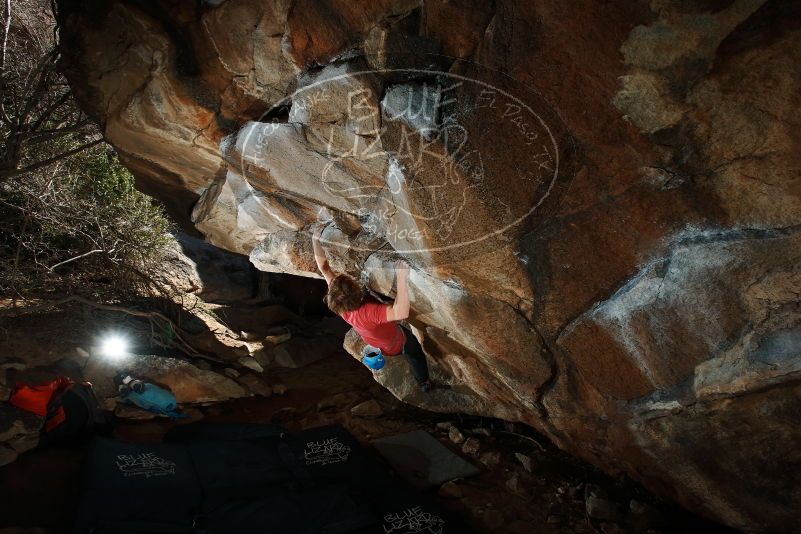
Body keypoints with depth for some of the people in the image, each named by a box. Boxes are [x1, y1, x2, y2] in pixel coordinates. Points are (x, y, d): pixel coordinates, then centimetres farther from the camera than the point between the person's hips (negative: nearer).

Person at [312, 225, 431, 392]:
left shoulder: (337, 302, -30)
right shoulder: (368, 312, -51)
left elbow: (324, 268, -21)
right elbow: (401, 313, -67)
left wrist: (315, 240, -20)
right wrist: (401, 278, -69)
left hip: (377, 343, 6)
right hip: (396, 342, -6)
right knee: (415, 354, 27)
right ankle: (424, 383, 52)